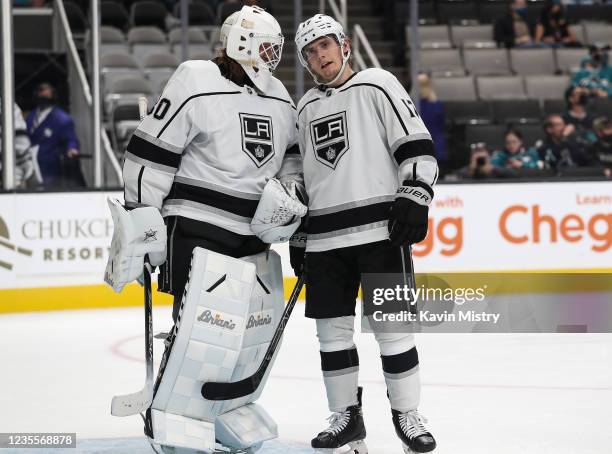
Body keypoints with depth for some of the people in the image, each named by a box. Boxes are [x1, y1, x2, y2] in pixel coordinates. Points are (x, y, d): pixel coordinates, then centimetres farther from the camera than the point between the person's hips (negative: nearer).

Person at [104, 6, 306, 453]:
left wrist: (290, 193, -1)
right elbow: (149, 155, -12)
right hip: (199, 228, -8)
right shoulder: (197, 85, -11)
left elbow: (292, 159, 21)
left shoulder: (279, 100, 11)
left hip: (256, 237, 8)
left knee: (261, 327, 10)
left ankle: (232, 412, 27)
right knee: (208, 327, -19)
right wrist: (140, 226, -13)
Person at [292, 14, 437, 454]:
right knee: (332, 328, 5)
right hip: (325, 238, 5)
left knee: (392, 325, -4)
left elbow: (417, 145, -6)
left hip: (381, 228, -5)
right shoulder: (306, 109, 17)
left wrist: (415, 198, -17)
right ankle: (347, 416, 14)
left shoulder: (377, 86, 0)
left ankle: (407, 413, 7)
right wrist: (298, 237, 19)